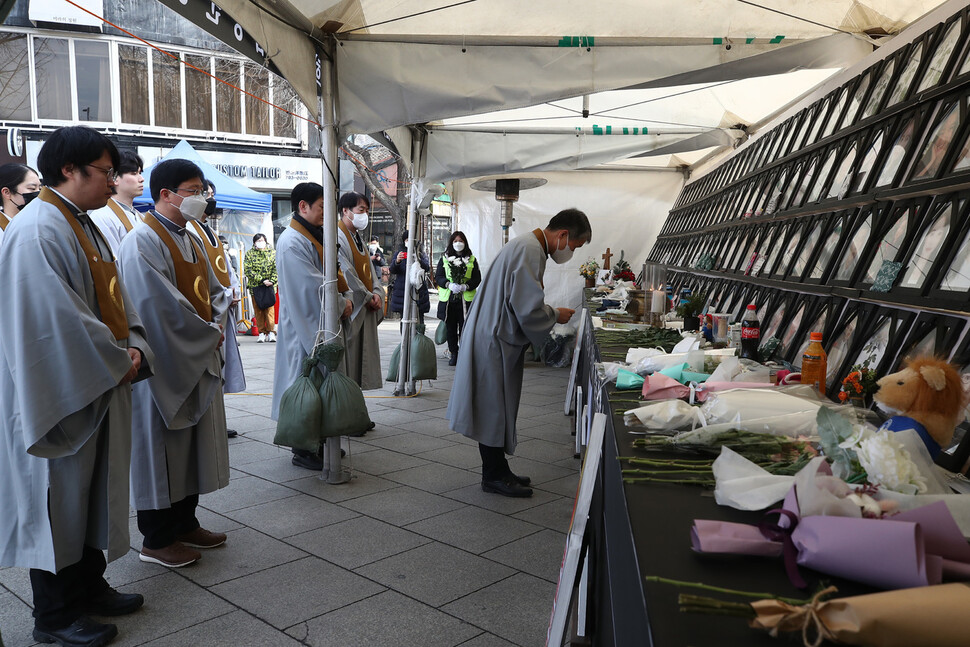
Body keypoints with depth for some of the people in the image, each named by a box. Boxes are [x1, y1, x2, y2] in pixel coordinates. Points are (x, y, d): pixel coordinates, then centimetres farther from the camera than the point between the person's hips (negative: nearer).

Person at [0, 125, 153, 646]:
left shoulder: (83, 226, 13)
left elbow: (111, 299, 15)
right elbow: (57, 319, -24)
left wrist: (133, 346, -1)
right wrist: (117, 362, -15)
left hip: (99, 387, 10)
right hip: (60, 393, -9)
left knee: (93, 489, 17)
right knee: (59, 497, 2)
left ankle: (89, 587, 32)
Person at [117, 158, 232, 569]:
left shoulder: (190, 240, 13)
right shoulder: (143, 242, -15)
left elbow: (213, 290, 15)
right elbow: (160, 306, -22)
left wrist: (216, 323, -4)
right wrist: (207, 333, -13)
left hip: (199, 361, 9)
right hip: (165, 363, -9)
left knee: (192, 445, 15)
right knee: (161, 447, 1)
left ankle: (185, 524, 28)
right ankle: (157, 540, 13)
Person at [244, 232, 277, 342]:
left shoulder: (272, 253, 12)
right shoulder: (249, 254, 6)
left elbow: (276, 268, 8)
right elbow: (248, 270, -3)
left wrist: (272, 281, -8)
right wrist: (261, 280, -12)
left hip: (269, 286, 0)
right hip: (255, 286, 0)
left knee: (270, 309, -6)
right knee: (258, 310, 0)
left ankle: (271, 332, -3)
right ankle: (262, 333, 5)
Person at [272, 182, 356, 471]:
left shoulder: (317, 236, 14)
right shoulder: (293, 242, -16)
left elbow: (334, 272, 12)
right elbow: (312, 286, -21)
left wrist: (347, 295, -5)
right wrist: (340, 304, -12)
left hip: (324, 323, 9)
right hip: (306, 325, -9)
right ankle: (303, 451, 7)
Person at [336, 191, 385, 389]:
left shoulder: (358, 239, 18)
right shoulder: (337, 236, -11)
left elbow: (369, 270, 16)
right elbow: (346, 273, -17)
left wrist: (377, 293, -2)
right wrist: (368, 297, -13)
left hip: (364, 310, 9)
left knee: (361, 356, 9)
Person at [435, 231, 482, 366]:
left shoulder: (471, 260, 11)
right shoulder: (444, 259, 12)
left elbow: (477, 278, 6)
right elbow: (438, 277, 5)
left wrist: (465, 286, -12)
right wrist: (449, 285, -13)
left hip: (466, 298, -1)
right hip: (448, 299, 1)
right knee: (450, 328, 3)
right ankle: (453, 354, 12)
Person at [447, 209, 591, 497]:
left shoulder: (526, 245, 15)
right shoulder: (530, 250, -20)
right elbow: (528, 309, -25)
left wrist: (550, 312, 13)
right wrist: (556, 315, -8)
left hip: (493, 338, 11)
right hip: (494, 341, -11)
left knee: (497, 407, 15)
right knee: (495, 408, -1)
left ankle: (497, 470, 25)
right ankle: (494, 476, 10)